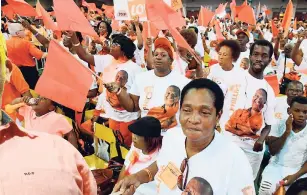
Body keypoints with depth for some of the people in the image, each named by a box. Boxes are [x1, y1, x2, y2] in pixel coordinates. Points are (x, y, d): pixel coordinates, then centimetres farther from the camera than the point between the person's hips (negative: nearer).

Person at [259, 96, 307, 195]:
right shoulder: (279, 125, -2)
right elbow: (272, 151, -8)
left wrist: (296, 175, -18)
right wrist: (287, 132, -17)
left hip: (298, 171, 0)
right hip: (276, 167, 0)